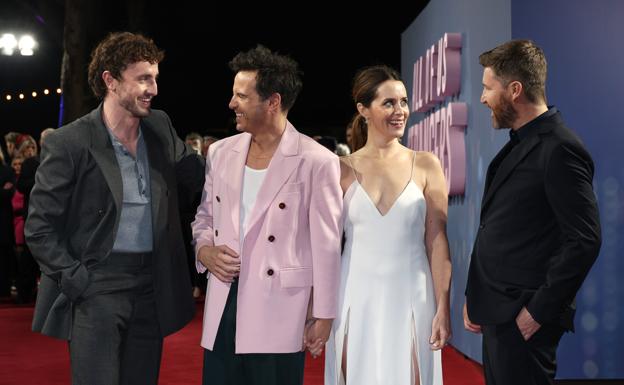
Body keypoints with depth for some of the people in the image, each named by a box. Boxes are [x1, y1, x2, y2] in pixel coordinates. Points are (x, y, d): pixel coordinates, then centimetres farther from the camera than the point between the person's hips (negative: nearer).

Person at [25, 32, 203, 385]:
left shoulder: (161, 127, 6)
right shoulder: (68, 143, -10)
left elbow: (198, 175, 19)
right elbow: (40, 228, -7)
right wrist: (77, 281, -12)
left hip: (152, 289, 5)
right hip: (96, 290, -5)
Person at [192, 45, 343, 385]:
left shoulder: (316, 162, -9)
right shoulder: (221, 152, 8)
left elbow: (326, 246, -6)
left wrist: (323, 317, -5)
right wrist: (204, 250, -1)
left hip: (278, 311, -5)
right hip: (223, 306, 5)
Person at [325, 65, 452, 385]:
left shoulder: (426, 166, 1)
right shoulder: (343, 170, 1)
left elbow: (437, 241, -1)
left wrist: (443, 308, -5)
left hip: (411, 298, 0)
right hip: (356, 299, 0)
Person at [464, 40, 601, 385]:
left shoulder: (560, 150, -15)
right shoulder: (518, 144, 13)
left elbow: (585, 240, -19)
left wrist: (539, 311, -16)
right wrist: (475, 296, 14)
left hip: (523, 319, -9)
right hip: (498, 312, 9)